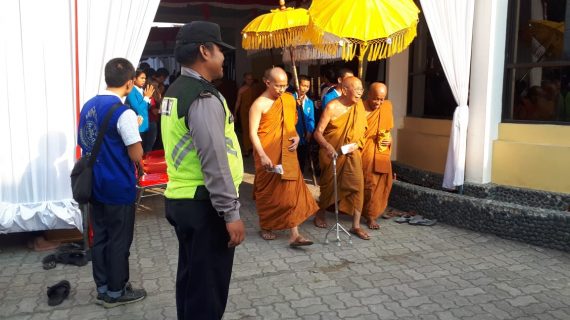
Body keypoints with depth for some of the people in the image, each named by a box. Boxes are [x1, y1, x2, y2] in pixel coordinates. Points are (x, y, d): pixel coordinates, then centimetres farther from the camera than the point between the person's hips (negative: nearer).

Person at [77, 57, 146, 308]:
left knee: (100, 238, 15)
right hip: (118, 188, -7)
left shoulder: (88, 106, 7)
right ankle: (116, 292, 18)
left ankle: (102, 289, 26)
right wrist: (135, 129, 0)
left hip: (95, 185, 8)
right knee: (119, 241, 6)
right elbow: (136, 155, -17)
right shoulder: (123, 112, -18)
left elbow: (83, 143, 16)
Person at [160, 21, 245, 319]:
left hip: (179, 199, 10)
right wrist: (231, 213, -20)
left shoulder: (174, 92, 11)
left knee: (190, 277, 21)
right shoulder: (203, 97, -19)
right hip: (203, 204, -9)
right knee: (208, 285, 4)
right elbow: (214, 161, -24)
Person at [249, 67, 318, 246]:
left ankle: (294, 235, 2)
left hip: (287, 154, 5)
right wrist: (262, 155, -24)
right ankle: (265, 227, 29)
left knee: (292, 191, 0)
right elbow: (253, 133, -15)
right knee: (267, 192, 8)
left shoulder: (290, 99, 7)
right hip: (268, 155, -5)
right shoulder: (259, 104, -12)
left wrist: (296, 136, -1)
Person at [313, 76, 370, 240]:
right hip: (332, 153, -3)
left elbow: (362, 130, 6)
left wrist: (357, 144, -12)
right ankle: (320, 215, 37)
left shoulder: (359, 105, -1)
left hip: (352, 153, 4)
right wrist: (327, 146, -35)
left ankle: (356, 225, 1)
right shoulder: (332, 107, -16)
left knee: (357, 185, -7)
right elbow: (318, 132, -18)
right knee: (328, 186, 11)